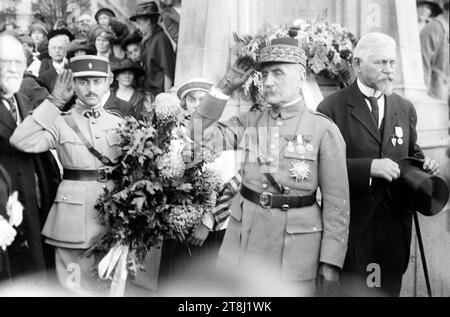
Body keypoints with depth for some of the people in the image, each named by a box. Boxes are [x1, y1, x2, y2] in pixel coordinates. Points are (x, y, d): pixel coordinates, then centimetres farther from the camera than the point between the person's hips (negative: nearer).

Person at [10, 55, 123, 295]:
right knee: (76, 286, 5)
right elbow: (21, 141, -17)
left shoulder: (119, 123, 6)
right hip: (74, 210, -2)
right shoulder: (60, 124, -1)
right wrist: (54, 102, -14)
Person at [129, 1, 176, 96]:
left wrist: (166, 95, -17)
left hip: (160, 91, -8)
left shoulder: (160, 39, -11)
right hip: (149, 92, 8)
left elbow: (168, 71, -15)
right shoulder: (146, 40, 16)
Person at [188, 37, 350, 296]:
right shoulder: (249, 122, 6)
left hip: (297, 243, -3)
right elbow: (203, 138, -2)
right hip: (245, 235, 3)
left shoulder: (324, 130, -6)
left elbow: (336, 202, -6)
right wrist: (225, 88, -5)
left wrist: (331, 261, -10)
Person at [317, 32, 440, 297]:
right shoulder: (332, 108, -7)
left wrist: (425, 165, -2)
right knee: (349, 289, 7)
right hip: (352, 223, -4)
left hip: (396, 223, 5)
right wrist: (368, 167, -24)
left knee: (391, 288, 15)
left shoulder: (405, 109, 10)